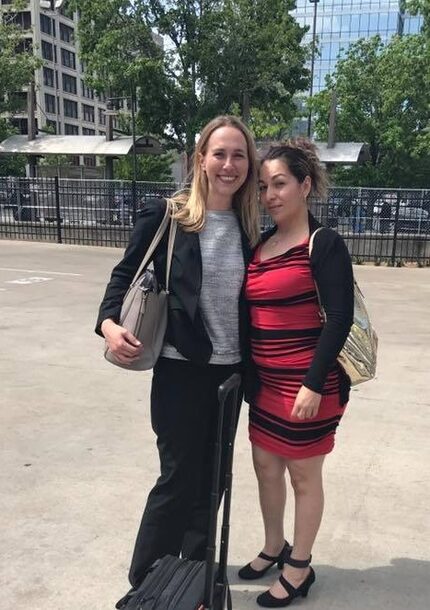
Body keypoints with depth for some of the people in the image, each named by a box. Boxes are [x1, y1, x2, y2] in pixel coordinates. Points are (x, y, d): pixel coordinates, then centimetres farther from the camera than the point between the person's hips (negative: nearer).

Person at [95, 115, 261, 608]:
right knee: (178, 478, 2)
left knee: (211, 477, 15)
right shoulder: (165, 215, -8)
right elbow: (126, 273, -3)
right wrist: (109, 322, -20)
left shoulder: (247, 227, 5)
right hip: (181, 368, -5)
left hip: (230, 369, 5)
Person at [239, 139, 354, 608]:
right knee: (266, 467, 18)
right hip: (266, 380, 7)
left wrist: (314, 384, -20)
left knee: (303, 474, 10)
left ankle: (299, 568, 31)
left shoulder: (324, 244, -11)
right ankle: (274, 547, 42)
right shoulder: (259, 245, 8)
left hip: (305, 382, -6)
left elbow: (338, 319, -16)